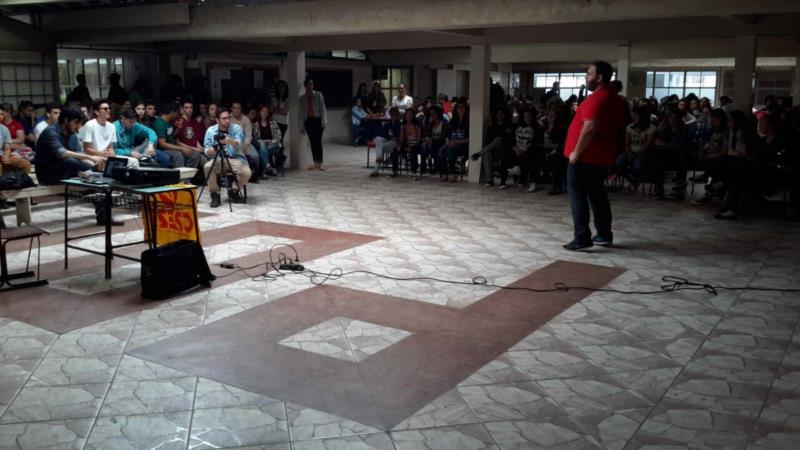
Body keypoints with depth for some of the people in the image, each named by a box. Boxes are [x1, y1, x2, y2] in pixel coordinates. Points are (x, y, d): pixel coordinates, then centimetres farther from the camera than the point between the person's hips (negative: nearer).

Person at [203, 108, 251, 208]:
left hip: (235, 158, 0)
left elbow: (238, 144, -23)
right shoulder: (210, 130, 0)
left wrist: (230, 141, -46)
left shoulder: (237, 128, -5)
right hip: (218, 159, 1)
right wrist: (210, 150, -26)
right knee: (207, 167, -31)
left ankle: (234, 191, 4)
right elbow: (206, 150, 0)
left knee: (247, 172, -28)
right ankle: (215, 194, -11)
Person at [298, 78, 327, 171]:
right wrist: (301, 126, 4)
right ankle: (315, 163, 10)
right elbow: (301, 112, 8)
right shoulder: (302, 98, 7)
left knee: (318, 141, -8)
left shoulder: (318, 95, 0)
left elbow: (322, 109, -2)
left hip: (317, 119, -3)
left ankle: (320, 163, -6)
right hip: (308, 121, 3)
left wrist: (324, 122, -8)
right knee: (312, 142, 5)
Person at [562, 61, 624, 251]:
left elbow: (589, 128, -25)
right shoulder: (614, 98, 14)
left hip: (585, 156, -9)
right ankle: (604, 234, 21)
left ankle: (582, 239, -6)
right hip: (601, 156, 9)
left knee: (577, 194, -4)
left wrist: (576, 152, -19)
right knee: (597, 194, 16)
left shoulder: (596, 98, -17)